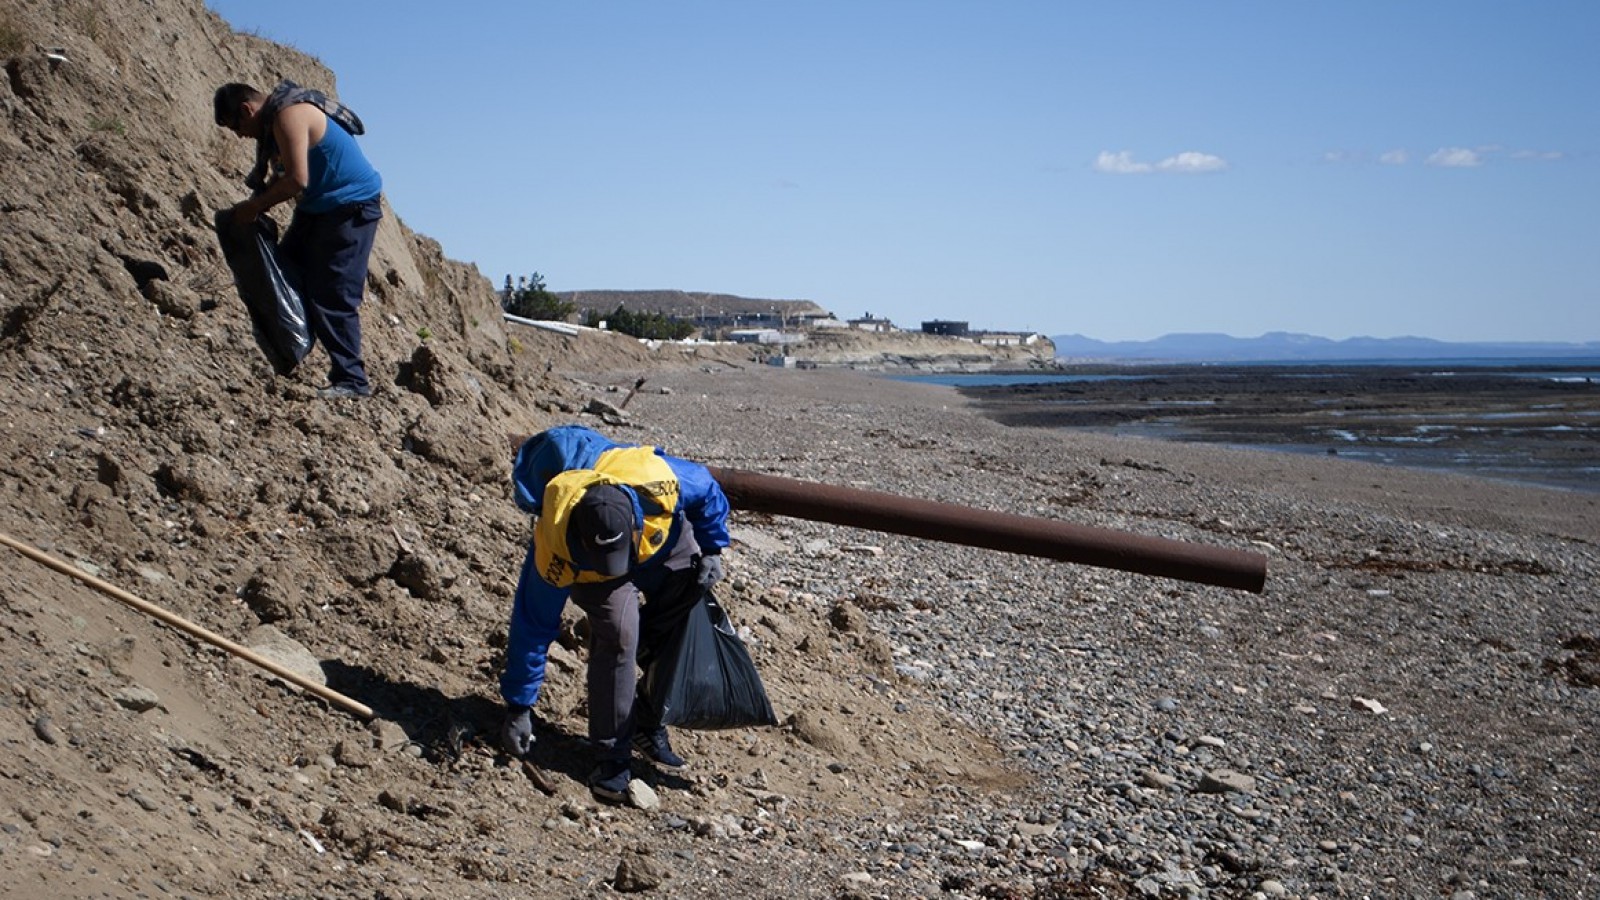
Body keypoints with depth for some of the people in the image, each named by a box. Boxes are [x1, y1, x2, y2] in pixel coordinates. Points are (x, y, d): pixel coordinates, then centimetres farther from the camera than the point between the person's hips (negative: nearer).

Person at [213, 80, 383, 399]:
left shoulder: (288, 116, -20)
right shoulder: (275, 119, 11)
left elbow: (297, 180, -26)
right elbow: (283, 178, 14)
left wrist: (254, 207, -15)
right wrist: (256, 207, -1)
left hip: (351, 208, -11)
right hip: (317, 207, 11)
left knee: (331, 298, -11)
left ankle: (351, 380, -6)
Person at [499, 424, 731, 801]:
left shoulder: (658, 479, -41)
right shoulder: (554, 549, -41)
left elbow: (708, 491, -16)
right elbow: (532, 628, -29)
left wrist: (711, 549, -13)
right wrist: (518, 707, -23)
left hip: (665, 535, 3)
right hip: (587, 570, -3)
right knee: (617, 635, -25)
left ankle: (648, 723, 11)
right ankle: (612, 757, -13)